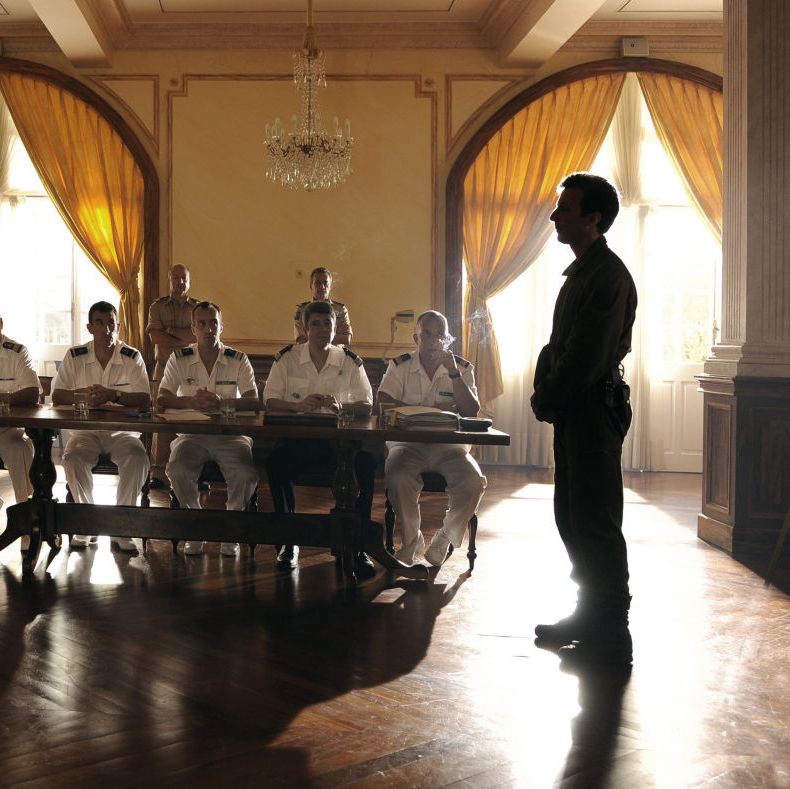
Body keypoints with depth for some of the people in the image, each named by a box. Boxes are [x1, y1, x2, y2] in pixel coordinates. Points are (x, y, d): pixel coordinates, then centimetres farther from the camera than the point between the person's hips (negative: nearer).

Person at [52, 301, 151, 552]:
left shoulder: (132, 357, -1)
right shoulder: (75, 357, 4)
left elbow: (145, 400, -10)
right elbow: (56, 396, 1)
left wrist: (113, 395, -27)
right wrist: (84, 395, -20)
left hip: (122, 429, -1)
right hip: (85, 428, 1)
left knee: (138, 457, -32)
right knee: (72, 456, -31)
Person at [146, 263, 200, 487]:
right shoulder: (157, 307, 10)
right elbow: (157, 338, -4)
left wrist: (169, 330, -6)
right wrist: (187, 340, -6)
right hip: (164, 369, 0)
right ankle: (159, 474, -2)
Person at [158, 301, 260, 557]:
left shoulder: (239, 360, 3)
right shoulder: (179, 359, 5)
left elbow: (253, 403, -7)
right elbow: (162, 399, -3)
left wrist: (221, 402, -25)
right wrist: (192, 401, -23)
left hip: (230, 433, 0)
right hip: (191, 433, 1)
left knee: (247, 473, -29)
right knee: (177, 468, -30)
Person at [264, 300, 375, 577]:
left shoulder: (350, 361, 7)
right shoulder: (287, 358, 6)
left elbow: (366, 404, 3)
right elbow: (269, 400, 1)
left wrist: (340, 408, -17)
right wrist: (298, 405, -18)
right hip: (296, 437, 0)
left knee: (366, 463, -29)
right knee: (276, 461, -33)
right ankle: (289, 541, -14)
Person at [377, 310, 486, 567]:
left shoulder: (462, 368, 10)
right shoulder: (399, 366, 7)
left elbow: (471, 412, -3)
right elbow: (383, 405, -7)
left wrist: (454, 373, -12)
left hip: (448, 446, 1)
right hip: (408, 443, -1)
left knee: (473, 481, -27)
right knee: (398, 478, -33)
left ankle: (445, 538, -3)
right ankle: (411, 540, -9)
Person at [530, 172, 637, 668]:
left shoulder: (608, 275, -15)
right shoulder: (581, 272, 18)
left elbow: (587, 354, -21)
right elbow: (558, 343, 19)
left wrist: (549, 400, -9)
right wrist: (544, 393, 5)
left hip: (594, 410, -10)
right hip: (574, 412, 10)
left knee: (595, 522, -7)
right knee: (572, 517, 15)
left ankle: (611, 636, 1)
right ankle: (590, 615, 27)